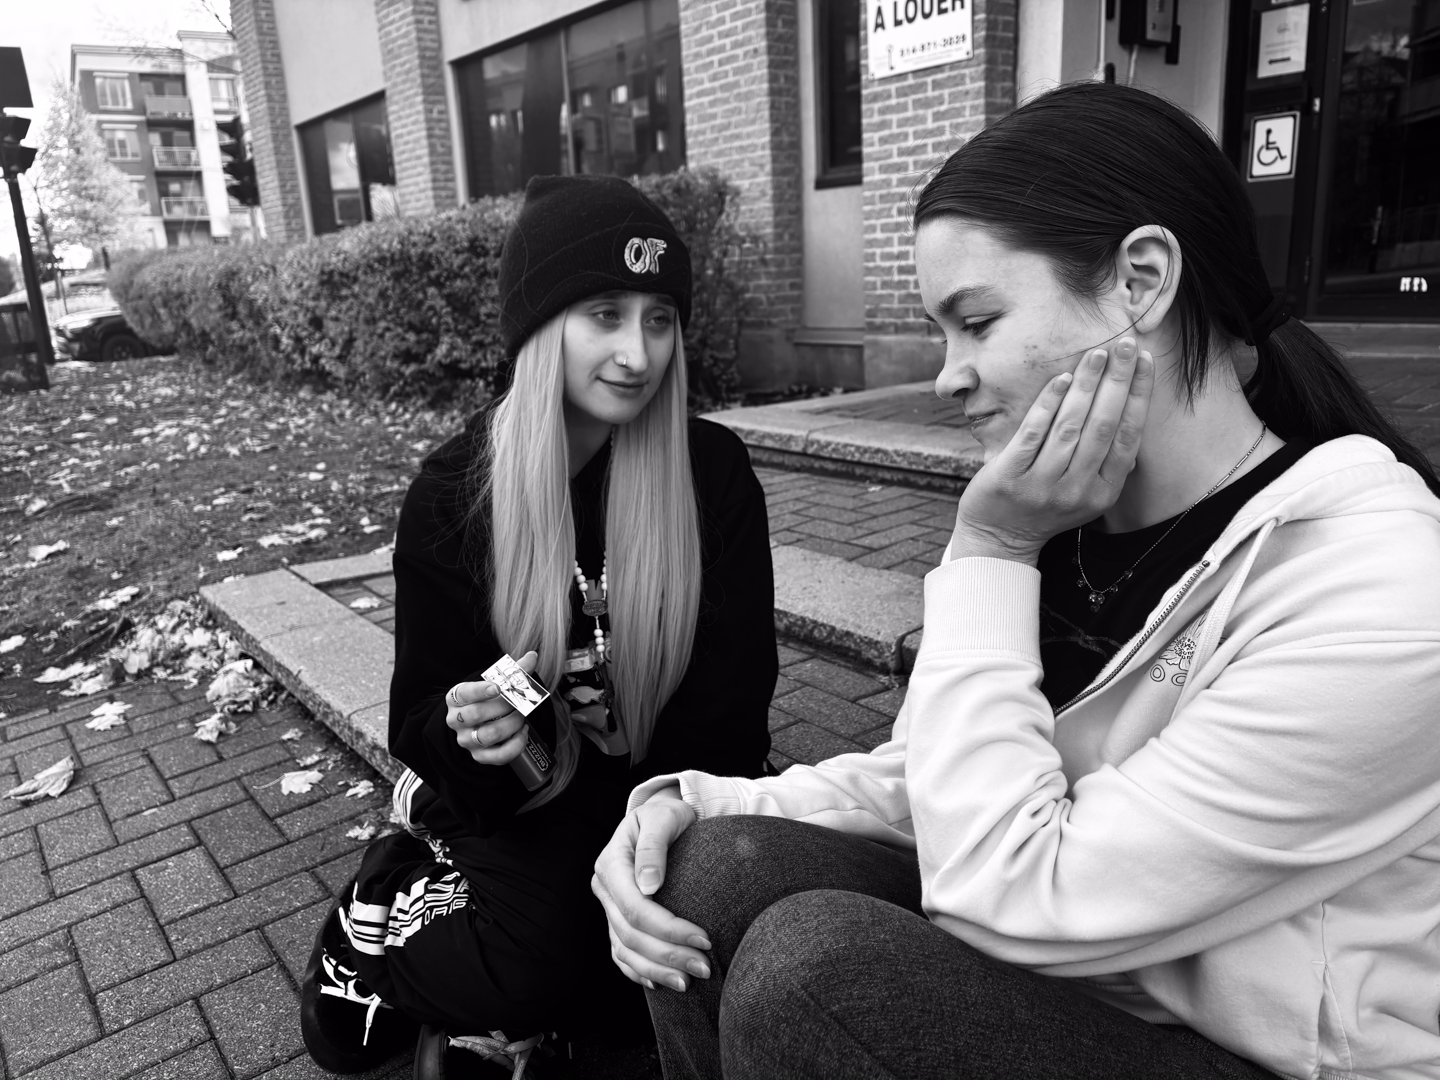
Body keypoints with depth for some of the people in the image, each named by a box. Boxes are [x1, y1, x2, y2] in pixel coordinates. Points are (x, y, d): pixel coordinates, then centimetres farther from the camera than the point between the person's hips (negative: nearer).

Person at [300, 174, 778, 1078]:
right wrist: (469, 731, -29)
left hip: (668, 791, 3)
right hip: (521, 799, -2)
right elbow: (423, 713, -7)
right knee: (532, 971, -26)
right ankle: (374, 927, 7)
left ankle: (476, 1002, 3)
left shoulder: (713, 470, -11)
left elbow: (731, 691, -9)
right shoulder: (452, 495, -12)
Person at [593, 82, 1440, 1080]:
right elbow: (914, 784, 1)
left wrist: (990, 555, -22)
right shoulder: (1065, 524, -2)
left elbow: (1009, 900, -25)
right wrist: (696, 802, -14)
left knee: (808, 964, -25)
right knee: (724, 870, -15)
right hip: (1063, 981, 6)